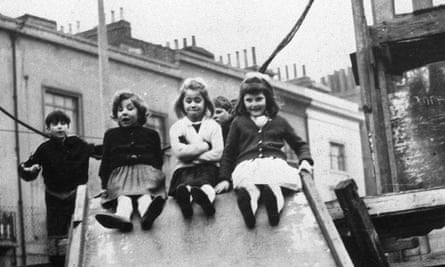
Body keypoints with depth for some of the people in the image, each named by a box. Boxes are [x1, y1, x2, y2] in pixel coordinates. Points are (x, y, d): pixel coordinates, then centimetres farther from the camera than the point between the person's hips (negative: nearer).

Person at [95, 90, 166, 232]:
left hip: (147, 172, 0)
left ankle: (146, 211, -69)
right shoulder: (111, 135, 25)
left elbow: (159, 161, 21)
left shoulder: (151, 135, 24)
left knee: (145, 193, -36)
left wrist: (157, 176, 0)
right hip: (120, 173, 0)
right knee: (123, 195, -35)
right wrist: (104, 184, 6)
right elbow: (105, 162, 20)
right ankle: (122, 215, -66)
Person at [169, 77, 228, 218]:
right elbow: (178, 152, -3)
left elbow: (218, 153, 0)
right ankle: (185, 197, -72)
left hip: (207, 167, 1)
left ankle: (205, 196, -71)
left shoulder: (213, 126, 14)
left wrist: (191, 154, -5)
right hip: (185, 169, -1)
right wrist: (204, 146, -3)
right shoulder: (177, 127, 14)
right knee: (186, 180, -36)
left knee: (206, 179, -35)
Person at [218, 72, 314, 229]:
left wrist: (305, 160, 14)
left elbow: (299, 144, 35)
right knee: (247, 184, -40)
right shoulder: (239, 122, 28)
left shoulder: (278, 122, 30)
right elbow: (229, 152, 25)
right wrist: (224, 179, 13)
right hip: (246, 164, -1)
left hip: (275, 162, 1)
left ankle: (272, 193, -69)